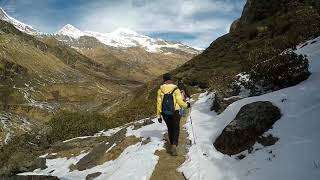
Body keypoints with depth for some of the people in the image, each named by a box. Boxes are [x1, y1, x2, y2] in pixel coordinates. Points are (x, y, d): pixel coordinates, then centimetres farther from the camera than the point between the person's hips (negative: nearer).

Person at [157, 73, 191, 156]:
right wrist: (186, 105, 9)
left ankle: (172, 144, 34)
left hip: (165, 113, 3)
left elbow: (159, 103, -2)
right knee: (176, 129, 5)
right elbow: (180, 102, -12)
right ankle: (174, 145, -13)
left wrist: (158, 115, 4)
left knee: (170, 128, 21)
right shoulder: (175, 89, -11)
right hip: (175, 112, -3)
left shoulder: (160, 90, -3)